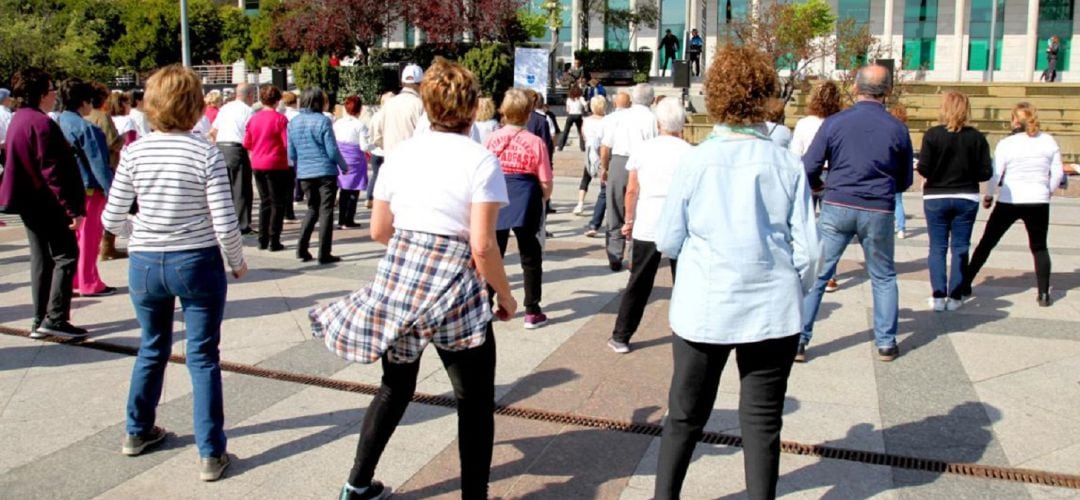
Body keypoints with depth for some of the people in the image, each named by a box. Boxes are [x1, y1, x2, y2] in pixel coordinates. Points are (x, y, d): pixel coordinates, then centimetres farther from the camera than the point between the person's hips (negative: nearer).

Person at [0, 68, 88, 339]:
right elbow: (53, 171, -21)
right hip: (48, 202, -10)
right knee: (66, 256, -4)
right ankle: (55, 318, -8)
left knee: (41, 259, 12)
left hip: (29, 201, 10)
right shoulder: (42, 123, -17)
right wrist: (73, 208, -20)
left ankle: (40, 321, 16)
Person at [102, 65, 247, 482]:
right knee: (203, 357, 6)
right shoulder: (206, 153, -12)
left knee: (152, 349, 23)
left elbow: (112, 219, 0)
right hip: (197, 262, -3)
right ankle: (210, 454, 9)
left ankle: (138, 432, 39)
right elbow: (225, 225, -15)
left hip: (145, 264, 3)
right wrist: (237, 263, 2)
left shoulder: (134, 152, -3)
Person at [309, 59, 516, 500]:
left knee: (394, 389, 24)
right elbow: (482, 246, -16)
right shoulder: (480, 160, -11)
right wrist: (505, 295, -2)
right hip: (453, 287, -6)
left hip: (397, 279, 6)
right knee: (476, 403, 10)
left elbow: (379, 230, 10)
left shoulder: (401, 153, 5)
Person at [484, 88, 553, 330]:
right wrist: (544, 198, 14)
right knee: (530, 258, 9)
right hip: (526, 201, -2)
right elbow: (546, 182, -6)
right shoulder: (536, 142, -7)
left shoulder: (492, 139, -2)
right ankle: (532, 312, 11)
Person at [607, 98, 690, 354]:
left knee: (638, 284, 9)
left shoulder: (643, 150, 1)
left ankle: (621, 337, 12)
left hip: (646, 227, 1)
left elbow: (632, 191, 4)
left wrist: (629, 220, 16)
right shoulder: (688, 152, -4)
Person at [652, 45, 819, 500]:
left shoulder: (695, 161, -7)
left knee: (685, 417, 16)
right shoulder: (787, 165, -5)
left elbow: (667, 242, -3)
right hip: (772, 310, 0)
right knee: (762, 423, 11)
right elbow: (806, 249, -3)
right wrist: (794, 293, 14)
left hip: (703, 310, 0)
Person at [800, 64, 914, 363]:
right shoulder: (897, 129, 1)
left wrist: (817, 186, 17)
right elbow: (905, 181, 10)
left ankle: (798, 341, 5)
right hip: (878, 211, 1)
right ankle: (886, 344, 21)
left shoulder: (834, 123, -4)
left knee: (816, 275, 6)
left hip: (837, 207, -1)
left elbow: (809, 168, -4)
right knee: (883, 278, 17)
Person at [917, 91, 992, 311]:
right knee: (960, 248, 10)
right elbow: (985, 173, -5)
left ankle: (938, 296, 1)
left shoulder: (932, 134, -11)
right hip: (967, 198, 1)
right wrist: (967, 175, 14)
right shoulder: (976, 137, -5)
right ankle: (955, 297, 11)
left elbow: (923, 169, -14)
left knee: (937, 247, 7)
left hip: (936, 198, -1)